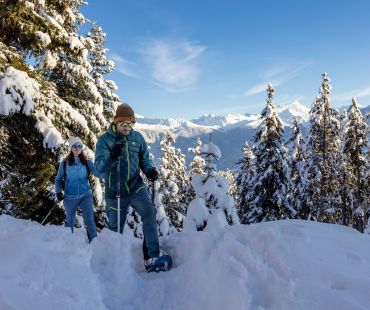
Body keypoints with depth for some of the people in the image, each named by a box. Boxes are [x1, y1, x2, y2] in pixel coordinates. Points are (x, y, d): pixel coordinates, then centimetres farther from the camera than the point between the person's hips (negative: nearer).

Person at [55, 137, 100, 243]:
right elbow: (58, 179, 8)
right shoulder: (65, 163, 0)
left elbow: (98, 173, -15)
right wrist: (58, 192, -6)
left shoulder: (86, 162, -2)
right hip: (70, 197, 1)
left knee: (89, 220, -7)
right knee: (69, 221, 17)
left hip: (85, 196, -1)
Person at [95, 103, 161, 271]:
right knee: (116, 228, 10)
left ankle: (151, 256, -17)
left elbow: (144, 159, 11)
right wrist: (112, 156, -36)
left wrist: (150, 170, -12)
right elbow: (99, 166, -15)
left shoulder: (137, 137, 3)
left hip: (136, 186, 2)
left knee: (149, 213, -22)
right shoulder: (104, 140, -6)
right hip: (115, 192, -1)